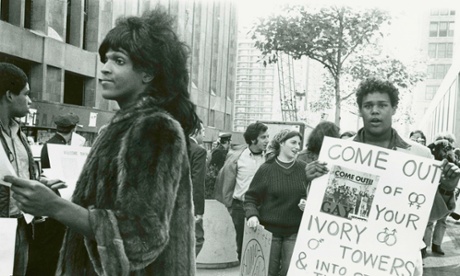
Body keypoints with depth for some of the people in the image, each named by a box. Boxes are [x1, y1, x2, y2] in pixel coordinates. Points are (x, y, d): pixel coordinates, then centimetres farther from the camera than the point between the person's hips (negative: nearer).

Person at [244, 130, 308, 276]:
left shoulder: (304, 168, 2)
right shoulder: (266, 169, -4)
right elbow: (250, 197, 0)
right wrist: (252, 214, -17)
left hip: (295, 231, 1)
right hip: (270, 229, -1)